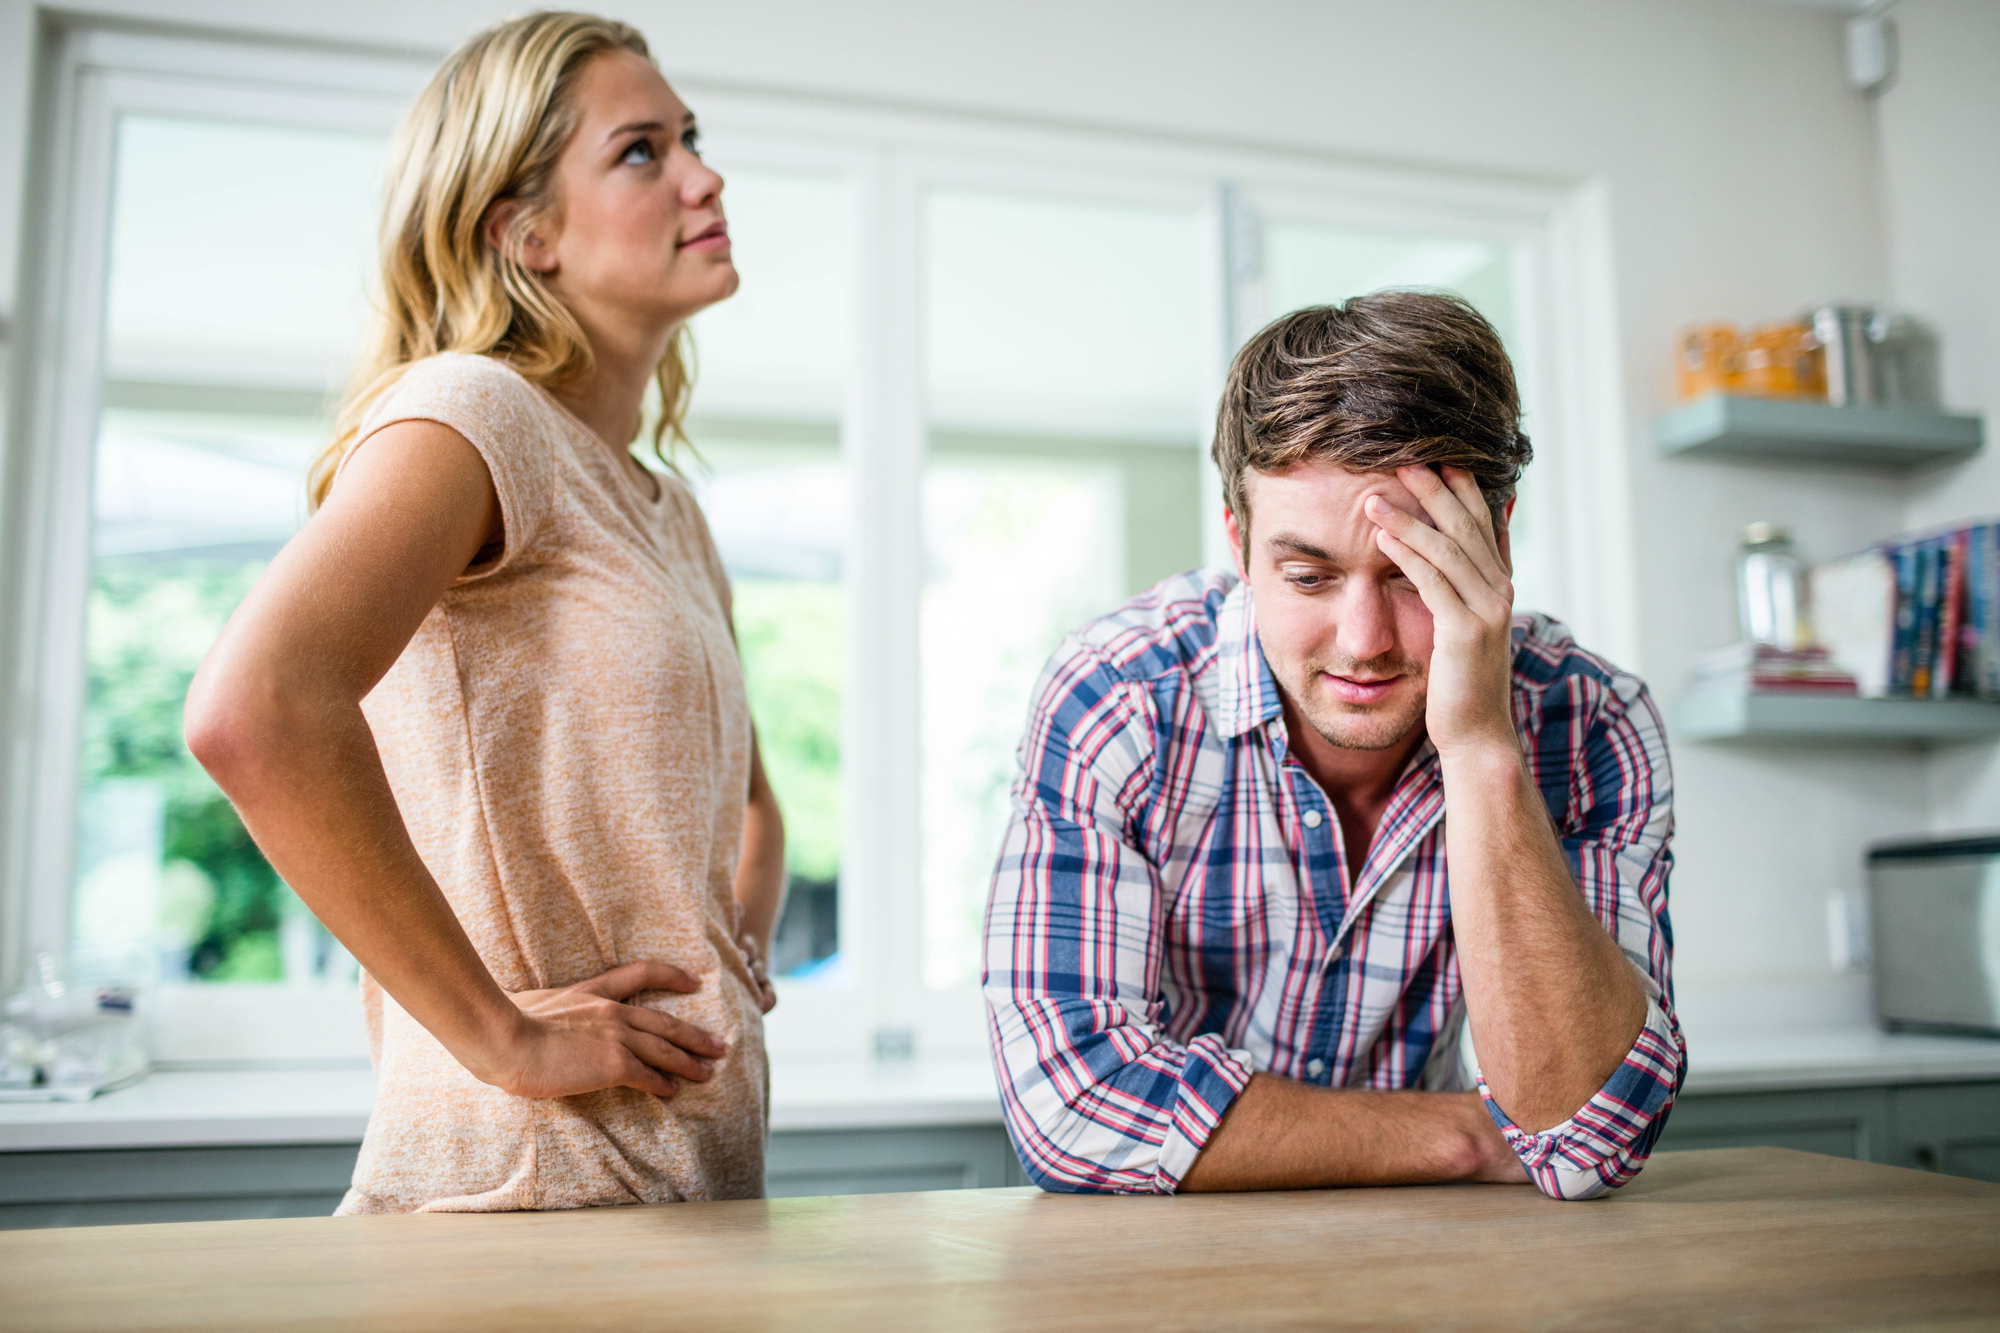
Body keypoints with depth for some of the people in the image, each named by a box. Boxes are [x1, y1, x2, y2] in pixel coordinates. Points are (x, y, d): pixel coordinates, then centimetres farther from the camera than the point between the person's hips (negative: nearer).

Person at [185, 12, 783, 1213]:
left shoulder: (670, 514, 14)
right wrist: (500, 1034, -22)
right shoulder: (468, 409, -11)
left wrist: (741, 966, 9)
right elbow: (254, 710, -28)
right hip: (528, 1179, -7)